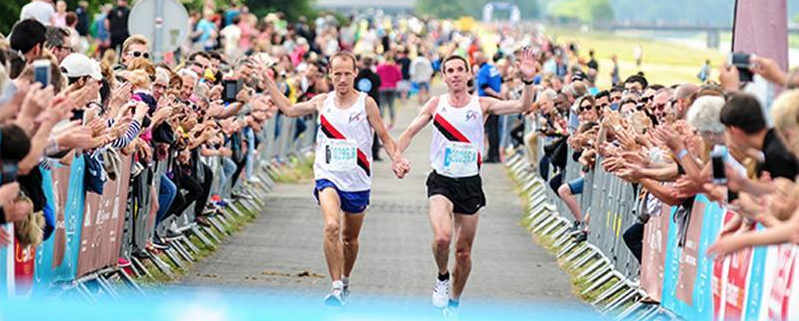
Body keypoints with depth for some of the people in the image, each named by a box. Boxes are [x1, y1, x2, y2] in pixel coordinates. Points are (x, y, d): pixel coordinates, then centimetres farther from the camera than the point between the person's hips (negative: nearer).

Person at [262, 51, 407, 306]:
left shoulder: (366, 103, -4)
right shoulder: (322, 102, 4)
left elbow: (384, 138, 1)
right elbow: (288, 109, 18)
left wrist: (396, 158, -18)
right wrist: (266, 80, 16)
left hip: (358, 180, 0)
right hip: (328, 177, 0)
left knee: (350, 237, 14)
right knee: (332, 227, -25)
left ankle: (345, 282, 39)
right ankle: (336, 287, -26)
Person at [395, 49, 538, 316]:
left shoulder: (482, 104, -1)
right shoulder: (436, 104, 1)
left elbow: (522, 107, -11)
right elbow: (410, 132, 5)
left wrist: (528, 81, -28)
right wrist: (397, 156, -12)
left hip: (470, 183, 1)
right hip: (441, 181, -1)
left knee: (464, 251, 8)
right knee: (442, 237, -26)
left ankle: (454, 304, 29)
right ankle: (442, 278, 5)